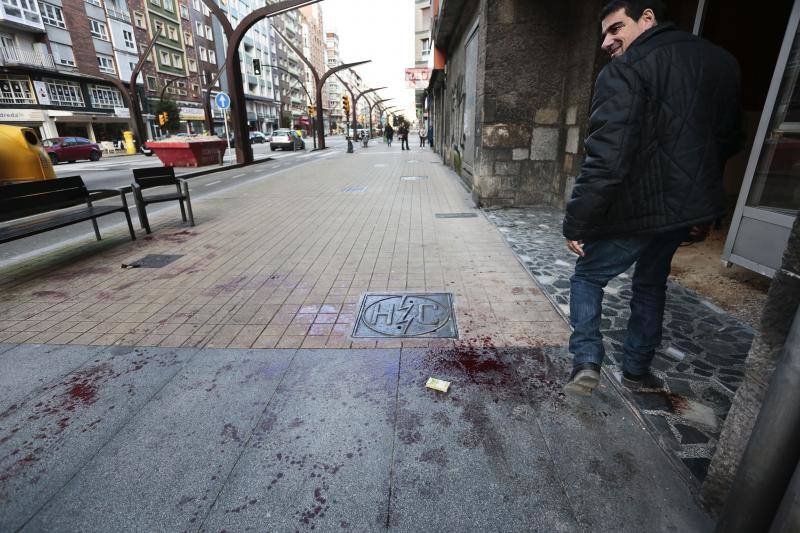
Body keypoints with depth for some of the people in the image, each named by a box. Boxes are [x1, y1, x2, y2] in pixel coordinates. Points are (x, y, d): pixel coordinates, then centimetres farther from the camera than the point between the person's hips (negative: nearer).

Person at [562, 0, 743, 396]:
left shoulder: (625, 71, -14)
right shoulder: (722, 62, 12)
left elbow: (606, 159, -24)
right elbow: (729, 142, 18)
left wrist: (575, 223, -17)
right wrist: (704, 209, 26)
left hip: (635, 211, -7)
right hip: (690, 210, 7)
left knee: (587, 277, 14)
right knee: (651, 286, 23)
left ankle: (586, 361, 4)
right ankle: (636, 371, 33)